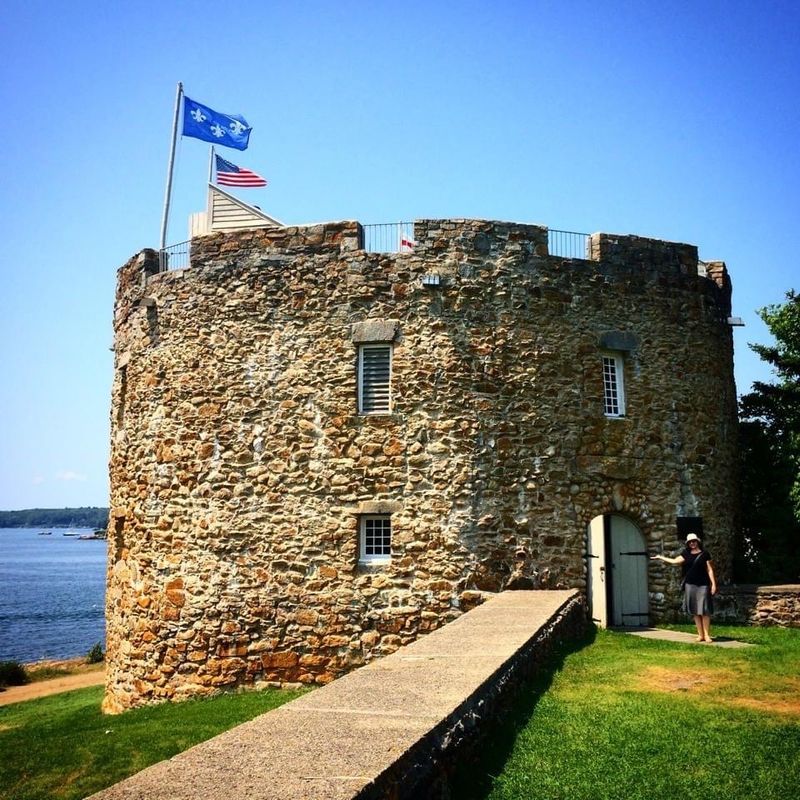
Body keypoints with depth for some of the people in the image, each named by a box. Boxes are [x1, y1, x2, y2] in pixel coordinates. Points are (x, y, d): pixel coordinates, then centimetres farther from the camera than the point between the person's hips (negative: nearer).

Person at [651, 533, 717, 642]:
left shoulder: (705, 554, 2)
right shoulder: (686, 554, 10)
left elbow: (709, 570, 1)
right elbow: (675, 561, 5)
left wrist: (713, 583, -4)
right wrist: (661, 557, 9)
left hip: (703, 585, -3)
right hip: (690, 585, 3)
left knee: (704, 611, -5)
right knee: (695, 611, 5)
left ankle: (707, 635, 0)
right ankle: (700, 635, 10)